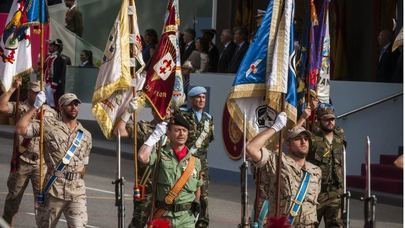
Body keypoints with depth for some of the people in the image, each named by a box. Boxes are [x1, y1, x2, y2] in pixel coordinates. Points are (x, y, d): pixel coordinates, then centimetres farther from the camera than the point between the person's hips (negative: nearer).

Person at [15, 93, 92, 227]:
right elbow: (20, 129, -8)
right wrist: (35, 107, -8)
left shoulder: (86, 135, 14)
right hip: (53, 189, -2)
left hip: (77, 192, 2)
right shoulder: (49, 125, 1)